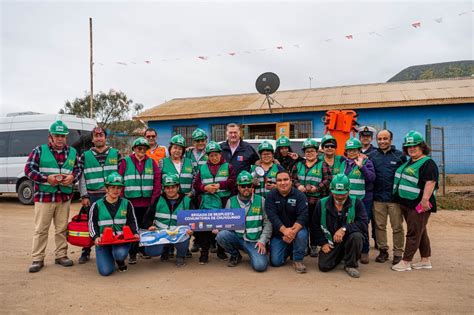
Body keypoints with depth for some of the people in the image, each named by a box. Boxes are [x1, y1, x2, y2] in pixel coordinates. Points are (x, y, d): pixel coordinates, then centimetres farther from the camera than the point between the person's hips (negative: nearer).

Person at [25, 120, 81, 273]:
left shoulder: (72, 152, 9)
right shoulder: (39, 150, -1)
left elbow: (78, 169, 12)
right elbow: (29, 169, -3)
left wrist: (72, 177, -10)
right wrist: (46, 178, -16)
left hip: (64, 197, 3)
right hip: (44, 196, -3)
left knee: (62, 228, 10)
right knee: (41, 229, 3)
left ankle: (61, 255, 22)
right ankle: (37, 259, 12)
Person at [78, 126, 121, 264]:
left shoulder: (116, 154, 5)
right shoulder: (85, 156, 7)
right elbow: (81, 177, 5)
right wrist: (84, 196, -2)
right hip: (92, 196, 1)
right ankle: (86, 252, 21)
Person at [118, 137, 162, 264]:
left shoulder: (151, 162, 9)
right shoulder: (125, 162, 3)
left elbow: (157, 181, 4)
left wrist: (155, 198, -4)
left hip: (147, 202, 2)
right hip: (131, 202, -2)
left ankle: (144, 249, 26)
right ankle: (132, 253, 12)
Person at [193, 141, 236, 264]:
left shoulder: (228, 167, 6)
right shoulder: (202, 168, 13)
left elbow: (233, 181, -5)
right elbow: (196, 184, 8)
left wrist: (220, 185, -14)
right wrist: (205, 187, -10)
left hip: (224, 202, -1)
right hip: (207, 203, 1)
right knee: (205, 227, -2)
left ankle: (221, 250, 23)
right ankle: (204, 252, 9)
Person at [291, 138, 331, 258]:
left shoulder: (322, 165, 3)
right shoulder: (298, 165, 13)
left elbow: (328, 180, -5)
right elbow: (292, 178, 10)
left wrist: (317, 188, -16)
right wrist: (298, 185, -8)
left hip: (317, 200, -2)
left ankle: (314, 246, 18)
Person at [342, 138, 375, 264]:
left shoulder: (366, 162, -1)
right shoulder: (344, 163, 11)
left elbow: (372, 177, -15)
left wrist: (361, 166, -25)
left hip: (363, 200, -4)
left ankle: (364, 252, 14)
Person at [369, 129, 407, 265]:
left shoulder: (399, 155, 1)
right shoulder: (372, 156, 6)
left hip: (395, 198, -2)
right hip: (378, 198, 2)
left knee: (397, 227, 5)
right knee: (379, 226, 10)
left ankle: (398, 253, 18)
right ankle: (383, 250, 24)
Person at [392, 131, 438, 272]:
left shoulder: (428, 163, -11)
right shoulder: (408, 163, 17)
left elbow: (431, 182, -21)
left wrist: (425, 199, -28)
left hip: (419, 205, -10)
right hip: (406, 203, 10)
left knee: (414, 233, -4)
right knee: (421, 232, 17)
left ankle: (405, 262, 1)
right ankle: (425, 260, 27)